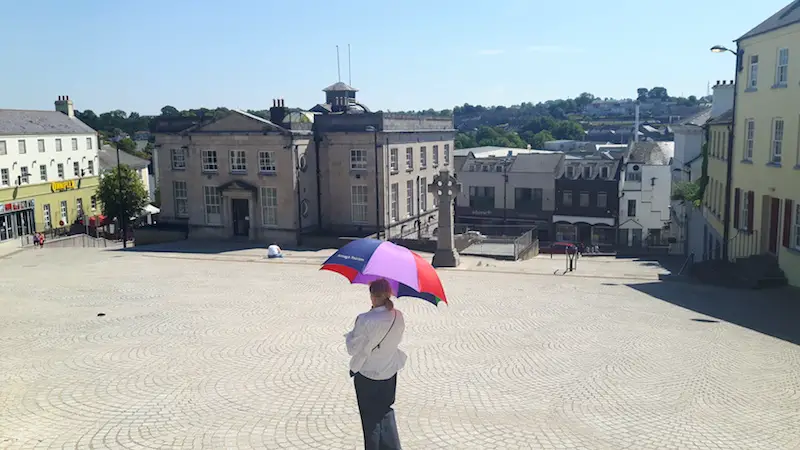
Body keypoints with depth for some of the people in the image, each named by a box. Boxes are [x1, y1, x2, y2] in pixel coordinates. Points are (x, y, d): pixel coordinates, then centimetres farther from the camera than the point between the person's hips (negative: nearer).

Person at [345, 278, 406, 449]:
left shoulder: (365, 320, -26)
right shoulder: (398, 317, -11)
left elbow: (352, 349, -17)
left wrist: (350, 335, 0)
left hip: (367, 374, -4)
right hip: (390, 372, 4)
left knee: (371, 418, 14)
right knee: (386, 411, 23)